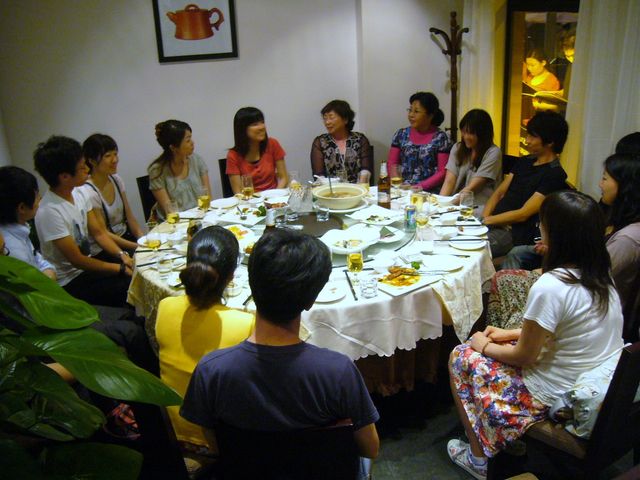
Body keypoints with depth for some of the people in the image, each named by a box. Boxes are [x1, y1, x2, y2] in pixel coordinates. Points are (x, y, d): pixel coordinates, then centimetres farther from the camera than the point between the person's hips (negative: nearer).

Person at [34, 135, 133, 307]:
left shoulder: (78, 193, -4)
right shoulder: (50, 211, -27)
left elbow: (98, 232, 5)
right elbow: (77, 260, -21)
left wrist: (122, 255, -11)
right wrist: (121, 268, -15)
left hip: (87, 264, 7)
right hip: (71, 282, -7)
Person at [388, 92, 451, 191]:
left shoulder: (440, 138, -1)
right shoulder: (401, 134, 9)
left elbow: (442, 172, -4)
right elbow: (391, 163, 10)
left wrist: (420, 187, -14)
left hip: (429, 192, -3)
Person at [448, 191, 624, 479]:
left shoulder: (550, 287, -28)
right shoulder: (601, 275, -2)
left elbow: (524, 356, -17)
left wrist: (485, 346, 1)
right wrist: (510, 334, 14)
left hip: (555, 398, -8)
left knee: (460, 357, 8)